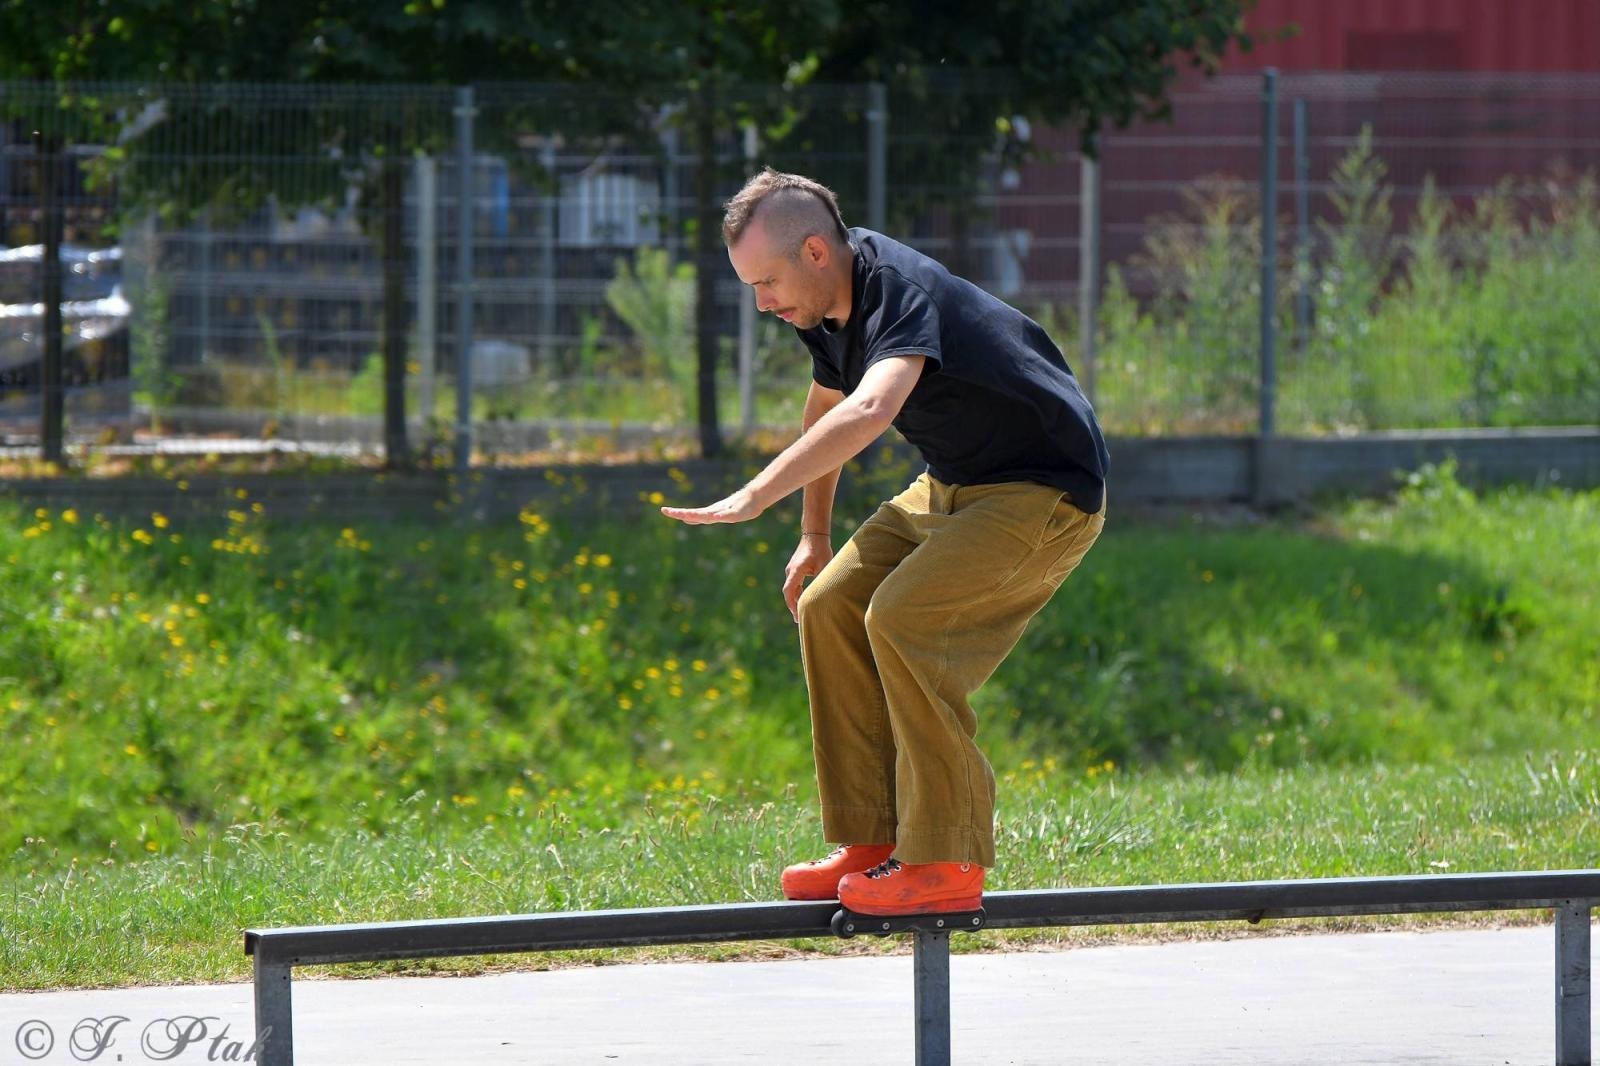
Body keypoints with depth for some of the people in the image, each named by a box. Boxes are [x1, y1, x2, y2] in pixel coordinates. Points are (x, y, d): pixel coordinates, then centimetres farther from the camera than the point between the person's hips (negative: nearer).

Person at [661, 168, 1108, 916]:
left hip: (1048, 495, -10)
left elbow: (869, 411, -48)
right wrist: (814, 535, 25)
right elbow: (827, 405, 22)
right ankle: (872, 843, 6)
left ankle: (947, 862, -17)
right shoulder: (829, 304, 1)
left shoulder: (901, 292, -29)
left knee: (903, 619, -24)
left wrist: (754, 498, -53)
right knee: (830, 608, 1)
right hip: (955, 488, 10)